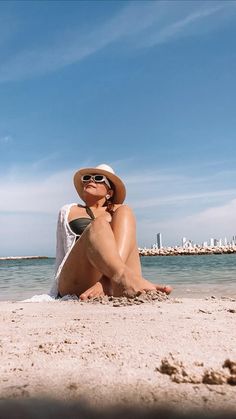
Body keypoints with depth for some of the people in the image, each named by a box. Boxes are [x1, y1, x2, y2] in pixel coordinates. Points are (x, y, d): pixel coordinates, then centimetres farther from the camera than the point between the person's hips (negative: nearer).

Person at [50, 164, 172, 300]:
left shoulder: (119, 211, 26)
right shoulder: (69, 211, 27)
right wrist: (56, 293, 16)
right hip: (75, 282, -1)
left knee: (124, 212, -16)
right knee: (98, 225, -27)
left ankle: (117, 282, -43)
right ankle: (123, 278, -60)